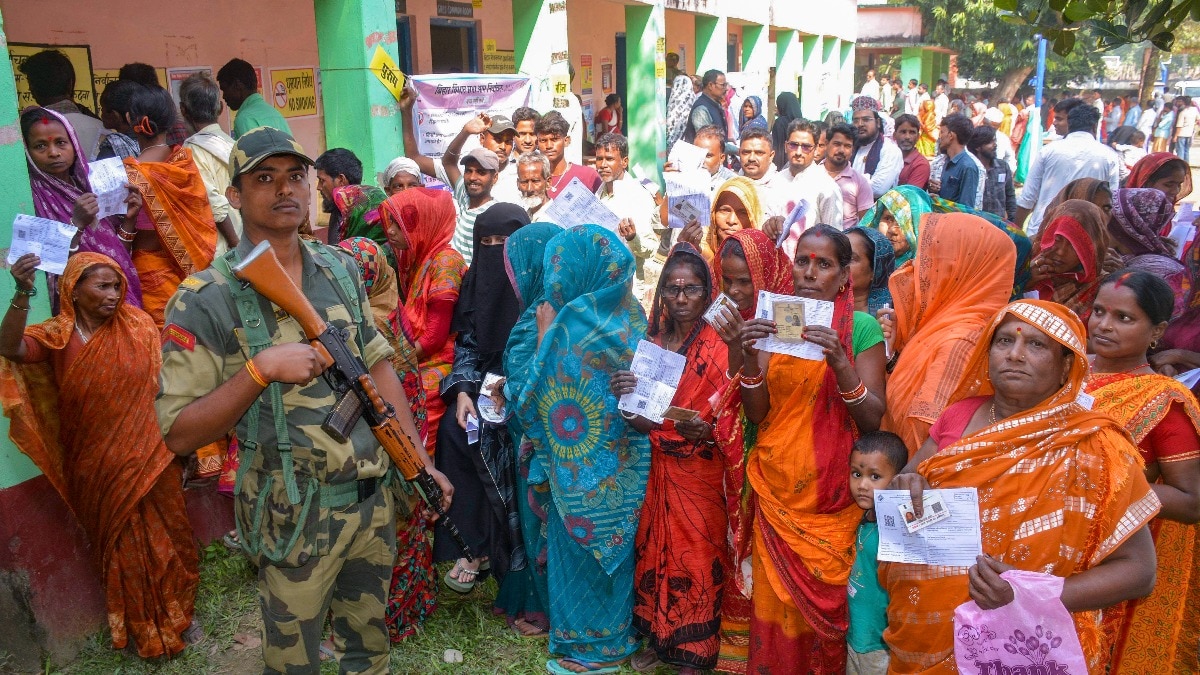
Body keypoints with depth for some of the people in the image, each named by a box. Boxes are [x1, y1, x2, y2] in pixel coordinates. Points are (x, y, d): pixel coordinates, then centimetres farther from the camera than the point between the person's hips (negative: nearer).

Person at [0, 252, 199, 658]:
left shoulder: (136, 324, -5)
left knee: (165, 539, 14)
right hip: (99, 468, -1)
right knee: (122, 546, 15)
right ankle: (142, 629, 35)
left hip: (150, 457, 1)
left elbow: (162, 382, 1)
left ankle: (177, 616, 35)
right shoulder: (56, 335, -9)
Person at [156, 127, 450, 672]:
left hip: (374, 498, 5)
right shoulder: (206, 300, -14)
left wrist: (421, 463, 6)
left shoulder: (341, 269, 2)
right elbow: (179, 434, -15)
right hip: (295, 517, -4)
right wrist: (260, 368, -28)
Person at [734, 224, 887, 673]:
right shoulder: (774, 324, 5)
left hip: (830, 496, -2)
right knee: (773, 603, 8)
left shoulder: (862, 327, -4)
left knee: (824, 604, 6)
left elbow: (873, 420, -11)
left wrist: (841, 364, -26)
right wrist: (750, 358, -18)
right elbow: (755, 414, -1)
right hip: (774, 487, 3)